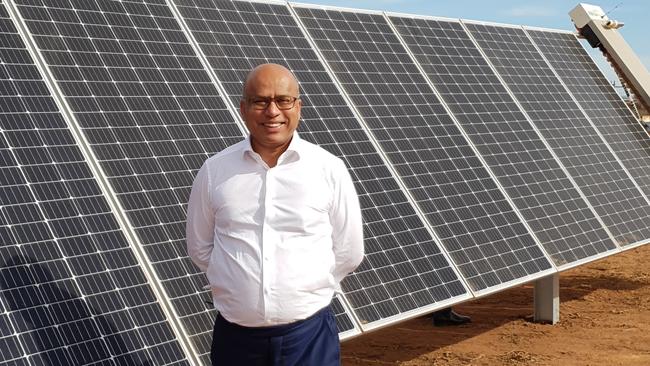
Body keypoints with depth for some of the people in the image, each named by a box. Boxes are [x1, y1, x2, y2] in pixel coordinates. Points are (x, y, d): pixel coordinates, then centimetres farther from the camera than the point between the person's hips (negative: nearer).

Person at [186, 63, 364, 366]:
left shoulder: (329, 169, -4)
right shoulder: (214, 170, -1)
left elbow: (348, 253, 3)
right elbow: (200, 248, 9)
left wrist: (306, 291, 4)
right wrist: (243, 285, 4)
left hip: (308, 334, -1)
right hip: (235, 335, 1)